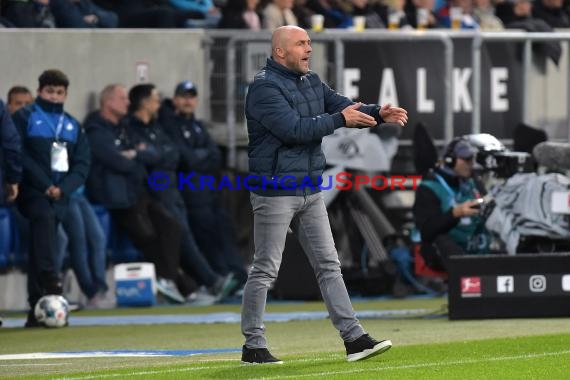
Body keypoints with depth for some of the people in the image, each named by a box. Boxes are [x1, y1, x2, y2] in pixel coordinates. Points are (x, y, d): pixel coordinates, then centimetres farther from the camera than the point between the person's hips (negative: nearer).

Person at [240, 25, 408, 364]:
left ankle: (354, 338, 6)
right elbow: (293, 129, -25)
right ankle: (254, 345, 6)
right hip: (275, 192, -8)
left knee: (329, 265, 6)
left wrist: (378, 114, -13)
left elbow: (346, 108, 7)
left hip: (310, 191, 8)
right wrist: (340, 120, -22)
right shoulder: (265, 88, -15)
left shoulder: (312, 82, 12)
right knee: (265, 270, -1)